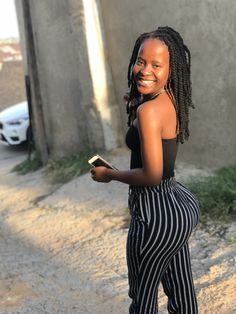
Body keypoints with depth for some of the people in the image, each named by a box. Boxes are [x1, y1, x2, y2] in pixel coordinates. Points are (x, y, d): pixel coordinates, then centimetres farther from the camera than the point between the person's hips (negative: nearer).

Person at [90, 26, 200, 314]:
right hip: (181, 206, 9)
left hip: (156, 214, -9)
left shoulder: (149, 110, -23)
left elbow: (152, 175, -25)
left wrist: (109, 175, -9)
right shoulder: (172, 100, 4)